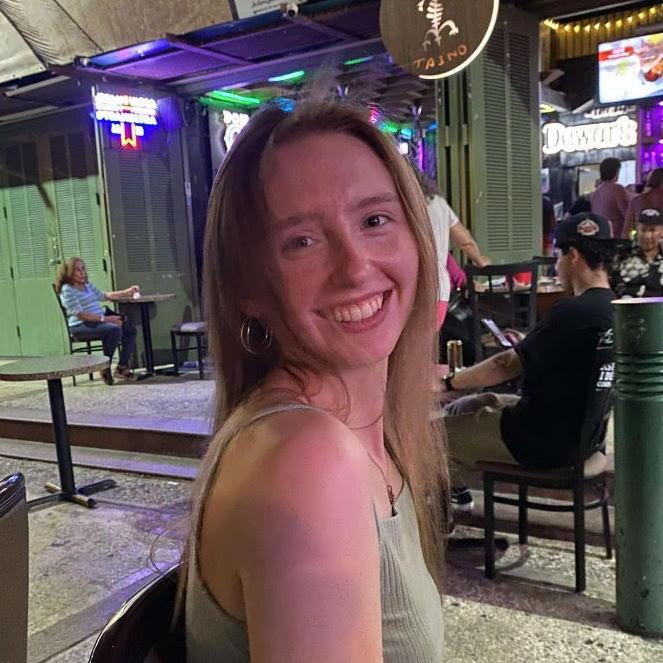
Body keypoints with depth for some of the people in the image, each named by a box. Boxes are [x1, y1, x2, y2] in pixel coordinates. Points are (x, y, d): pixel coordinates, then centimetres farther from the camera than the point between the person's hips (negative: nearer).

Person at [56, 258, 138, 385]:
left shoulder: (87, 285, 18)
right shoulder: (67, 290, -8)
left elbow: (104, 296, 33)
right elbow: (80, 314, -18)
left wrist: (126, 293, 25)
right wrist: (105, 318, -24)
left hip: (101, 320, 9)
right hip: (81, 327, -9)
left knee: (130, 329, -4)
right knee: (114, 329, -32)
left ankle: (122, 367, -1)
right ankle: (105, 368, -20)